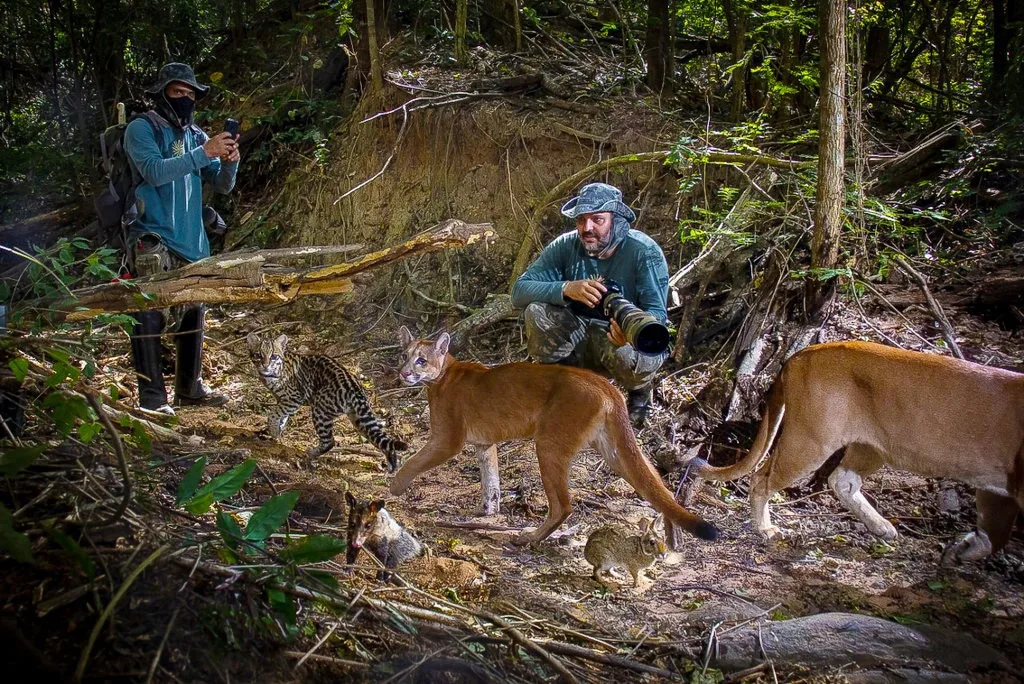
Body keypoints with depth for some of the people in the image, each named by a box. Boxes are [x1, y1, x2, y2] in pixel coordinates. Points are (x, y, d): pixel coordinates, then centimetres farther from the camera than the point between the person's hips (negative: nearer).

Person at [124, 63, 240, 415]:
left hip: (191, 240, 6)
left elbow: (222, 185, 10)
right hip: (153, 238, -6)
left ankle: (190, 388, 23)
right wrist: (203, 153, -25)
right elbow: (154, 171, -21)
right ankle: (152, 396, -6)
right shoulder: (141, 129, -4)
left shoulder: (196, 135, 12)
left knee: (193, 314, 11)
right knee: (150, 316, -9)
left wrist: (230, 162, -12)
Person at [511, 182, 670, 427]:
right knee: (536, 312, -23)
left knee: (629, 356, -37)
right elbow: (519, 291, -17)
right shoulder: (566, 246, -10)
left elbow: (657, 312, -23)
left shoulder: (644, 251, -17)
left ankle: (640, 389, 3)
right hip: (578, 339, 2)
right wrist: (567, 288, -36)